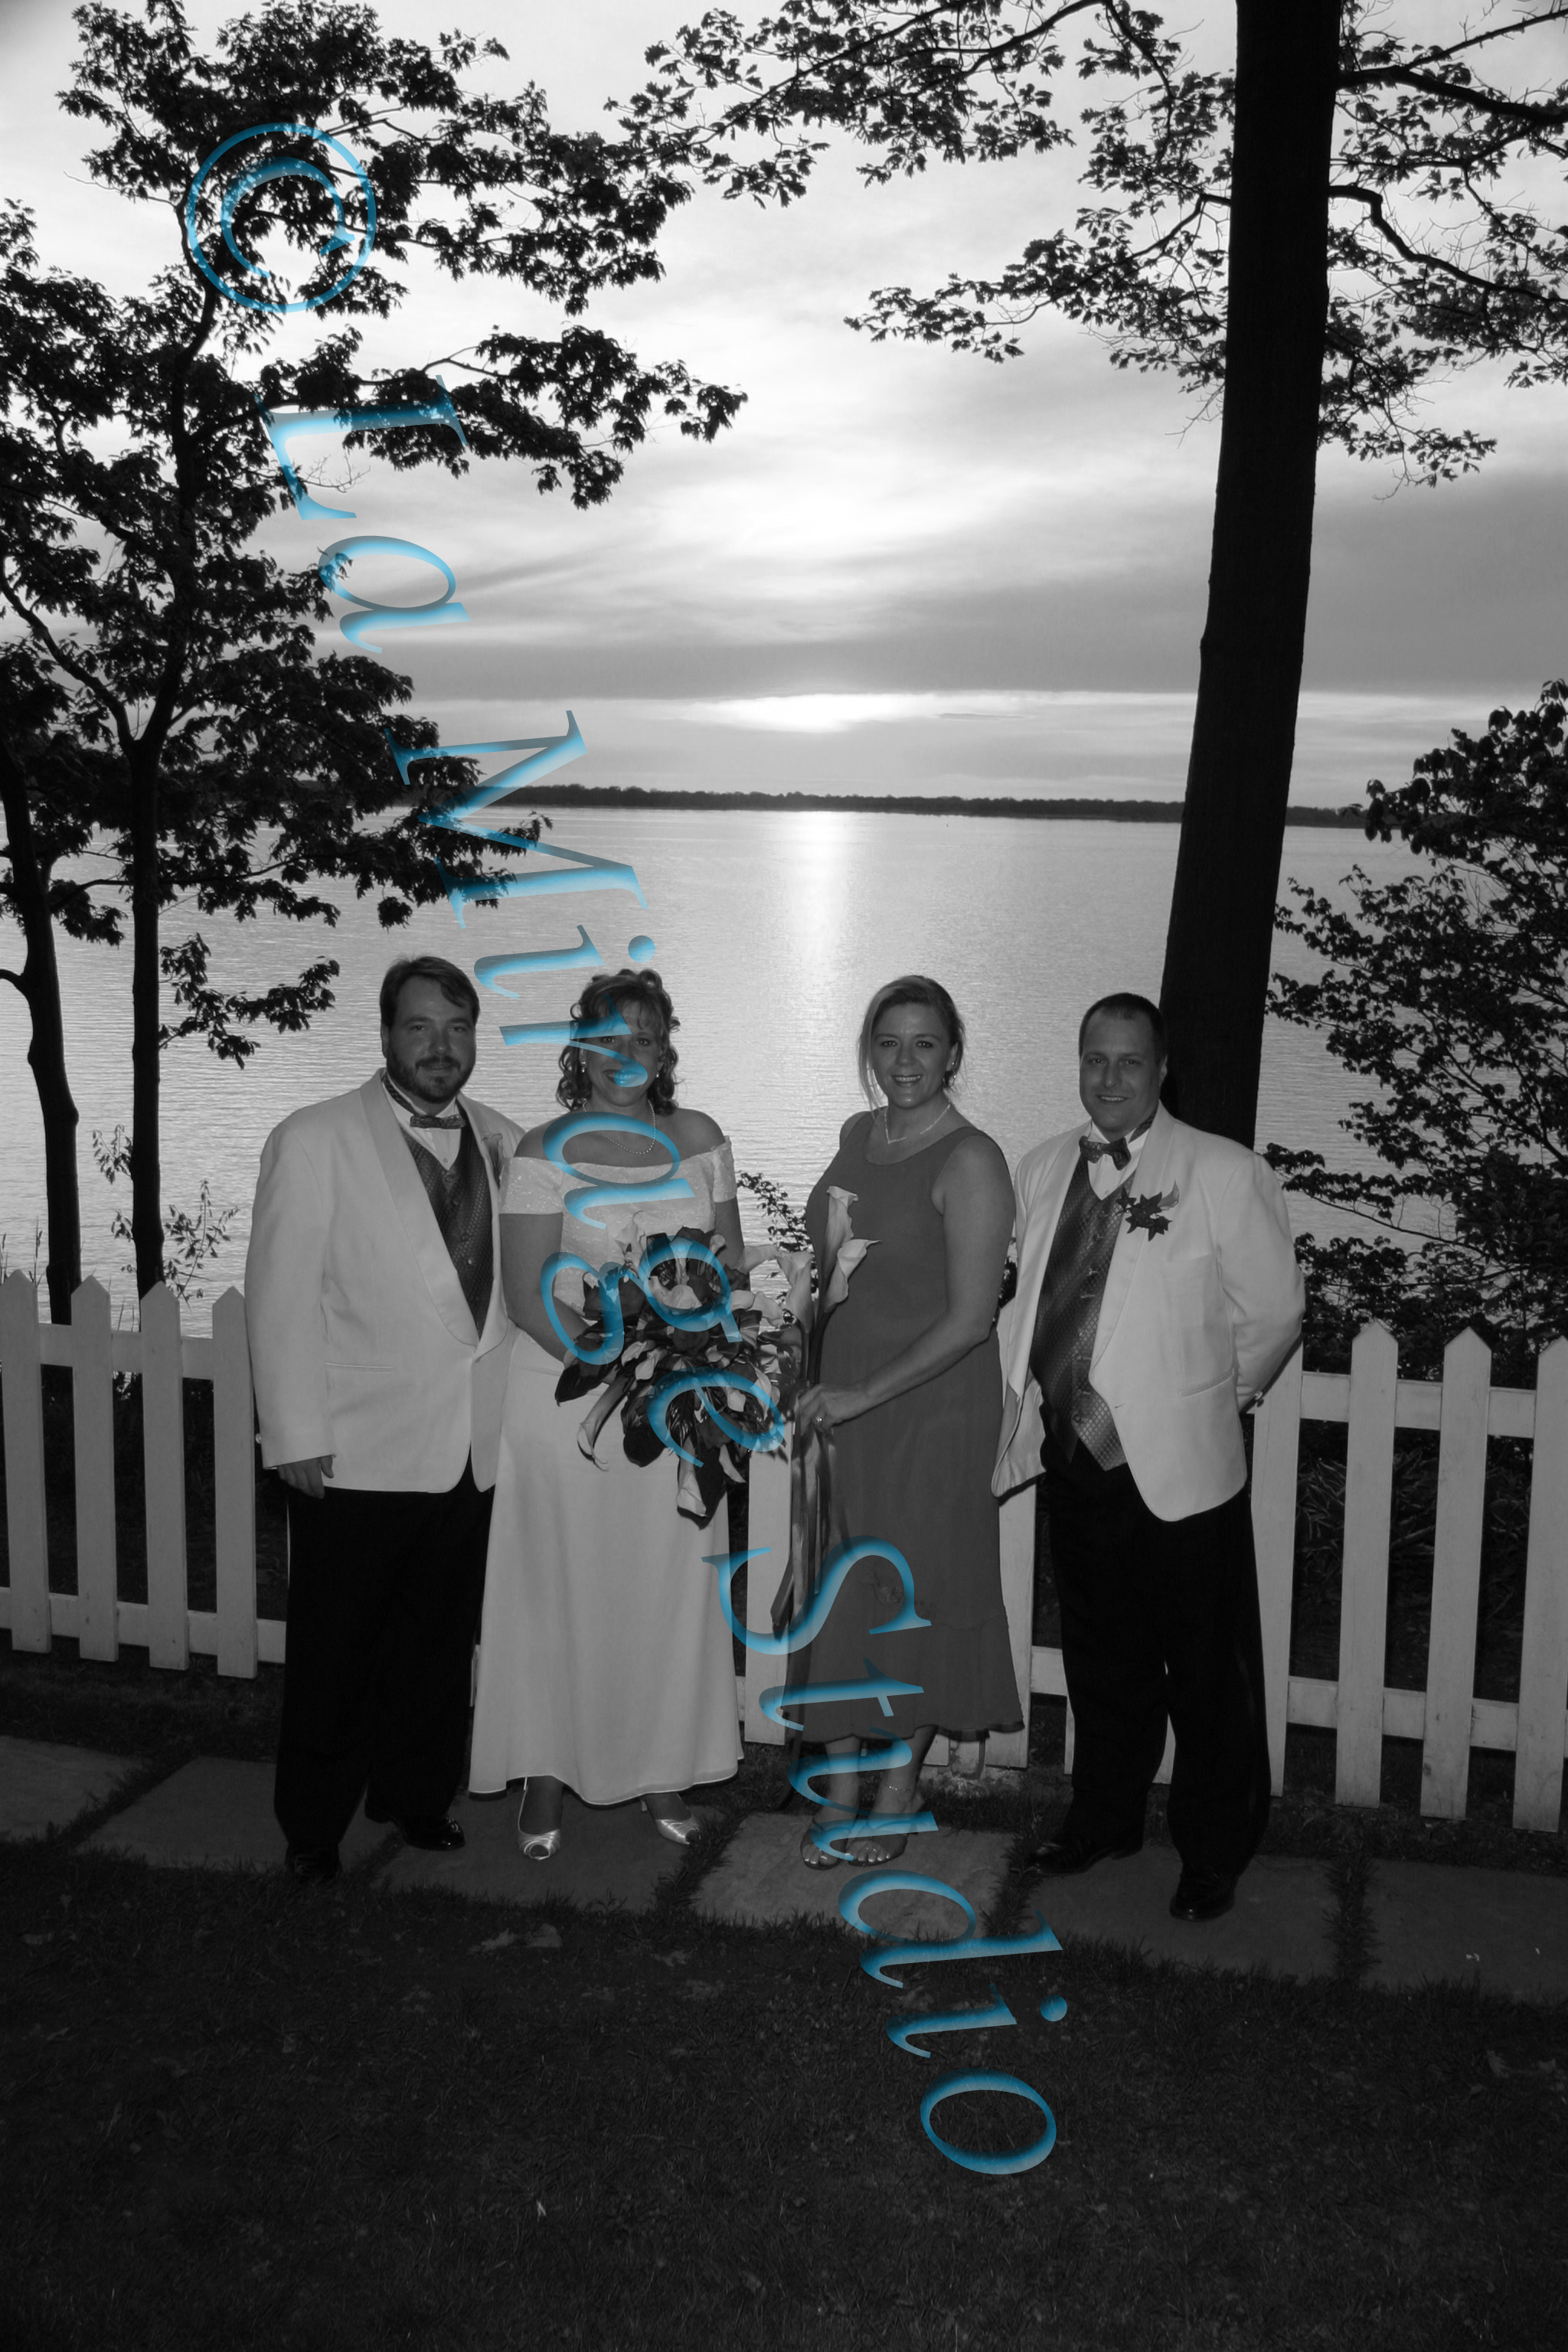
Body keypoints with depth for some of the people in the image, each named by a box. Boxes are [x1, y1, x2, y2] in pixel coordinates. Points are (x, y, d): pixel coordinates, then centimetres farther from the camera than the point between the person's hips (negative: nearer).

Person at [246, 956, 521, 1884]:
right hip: (359, 1453, -4)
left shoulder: (504, 1144, 7)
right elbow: (282, 1296, -9)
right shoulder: (314, 1141, -7)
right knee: (336, 1651, 9)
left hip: (468, 1453, 4)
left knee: (439, 1643, 16)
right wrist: (296, 1436, -12)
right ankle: (314, 1826, 26)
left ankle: (415, 1795, 35)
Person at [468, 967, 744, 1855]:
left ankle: (664, 1769, 25)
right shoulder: (547, 1150, -8)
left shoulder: (700, 1138, 3)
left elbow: (731, 1256, 10)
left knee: (670, 1581, 9)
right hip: (567, 1391, -3)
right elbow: (527, 1296, -12)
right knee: (559, 1582, 5)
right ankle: (548, 1775, 19)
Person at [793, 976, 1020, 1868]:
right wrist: (819, 1386, 11)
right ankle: (839, 1787, 23)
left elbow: (970, 1318, -18)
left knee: (914, 1593, 8)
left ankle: (899, 1790, 26)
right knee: (836, 1593, 9)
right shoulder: (859, 1136, 5)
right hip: (842, 1403, 6)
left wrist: (866, 1394, -18)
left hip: (932, 1410, -6)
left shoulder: (971, 1162, -15)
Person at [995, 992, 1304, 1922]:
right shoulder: (1044, 1167, 6)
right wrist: (1027, 1406, 10)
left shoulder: (1226, 1173, -10)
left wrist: (1206, 1403, 2)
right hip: (1076, 1461, 5)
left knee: (1207, 1677, 8)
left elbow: (1274, 1313, -4)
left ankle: (1215, 1853, 27)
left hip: (1181, 1468, -4)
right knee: (1101, 1662, 20)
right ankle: (1105, 1817, 40)